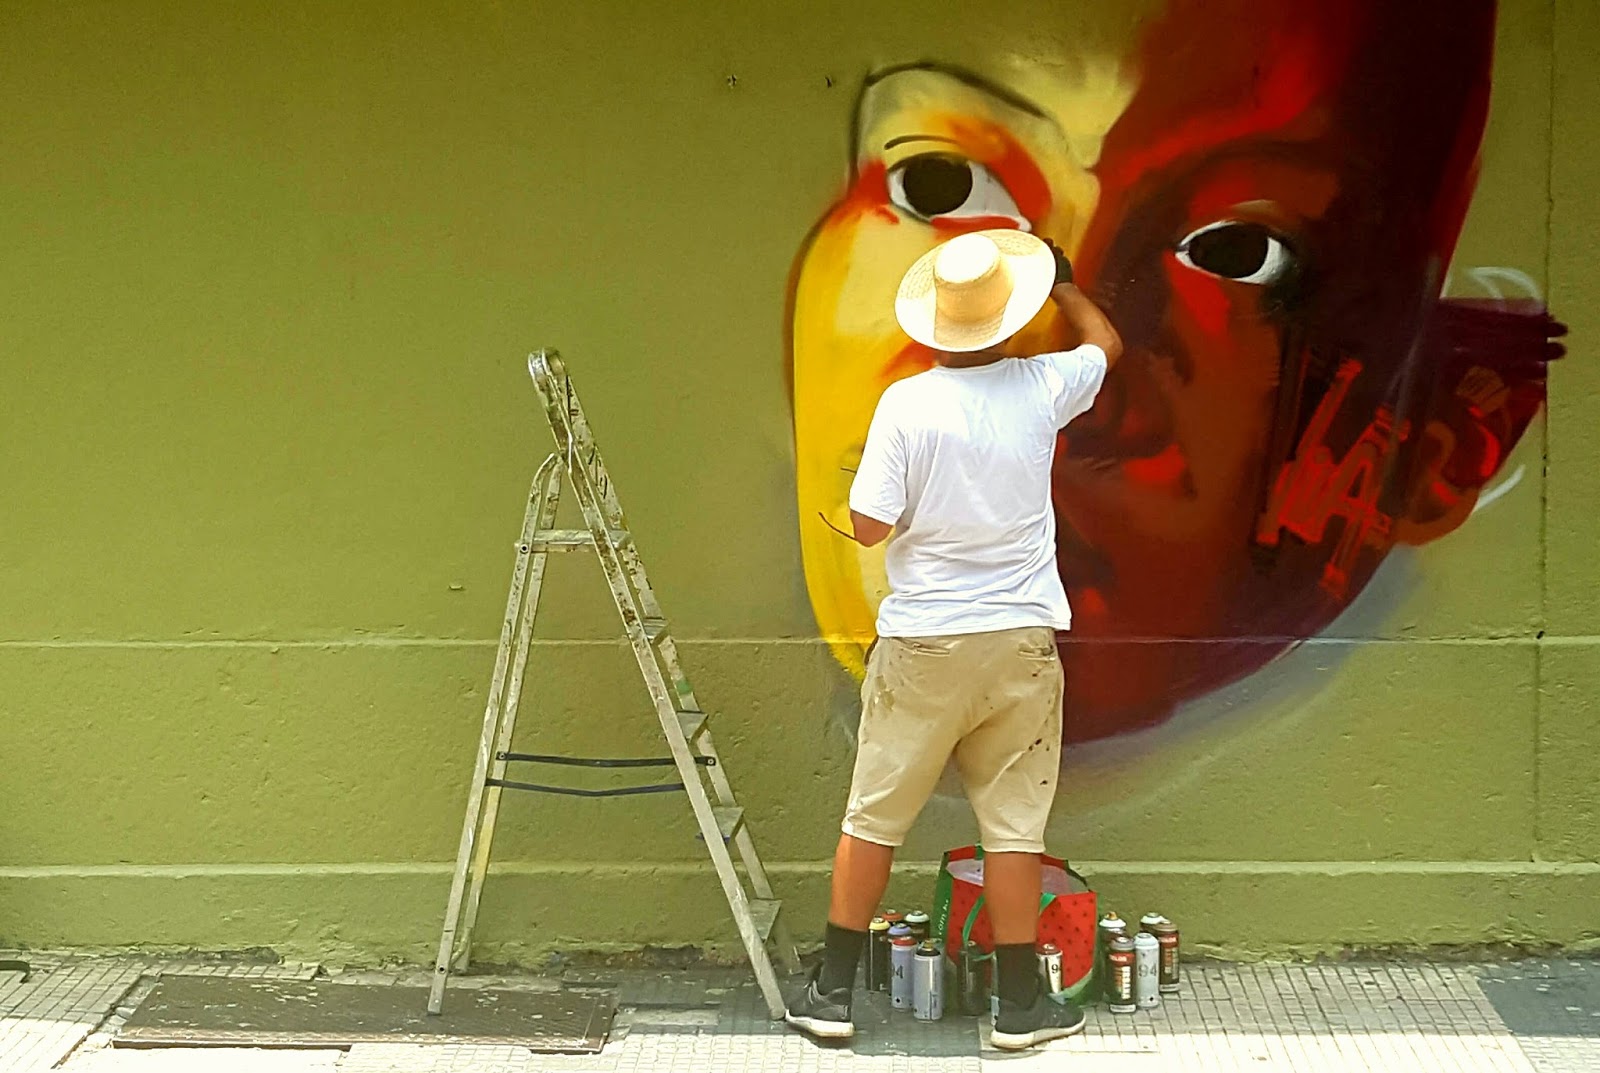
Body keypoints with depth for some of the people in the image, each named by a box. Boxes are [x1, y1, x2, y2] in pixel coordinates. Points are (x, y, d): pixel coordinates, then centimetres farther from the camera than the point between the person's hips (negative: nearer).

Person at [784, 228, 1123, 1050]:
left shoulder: (907, 405, -12)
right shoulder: (1041, 390, -4)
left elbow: (870, 526, -10)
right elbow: (1105, 342, 19)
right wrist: (1062, 283, 36)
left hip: (923, 643, -1)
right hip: (1021, 641, 2)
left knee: (874, 817, 9)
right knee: (1013, 824, 8)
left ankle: (832, 991, 16)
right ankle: (1020, 1004, 14)